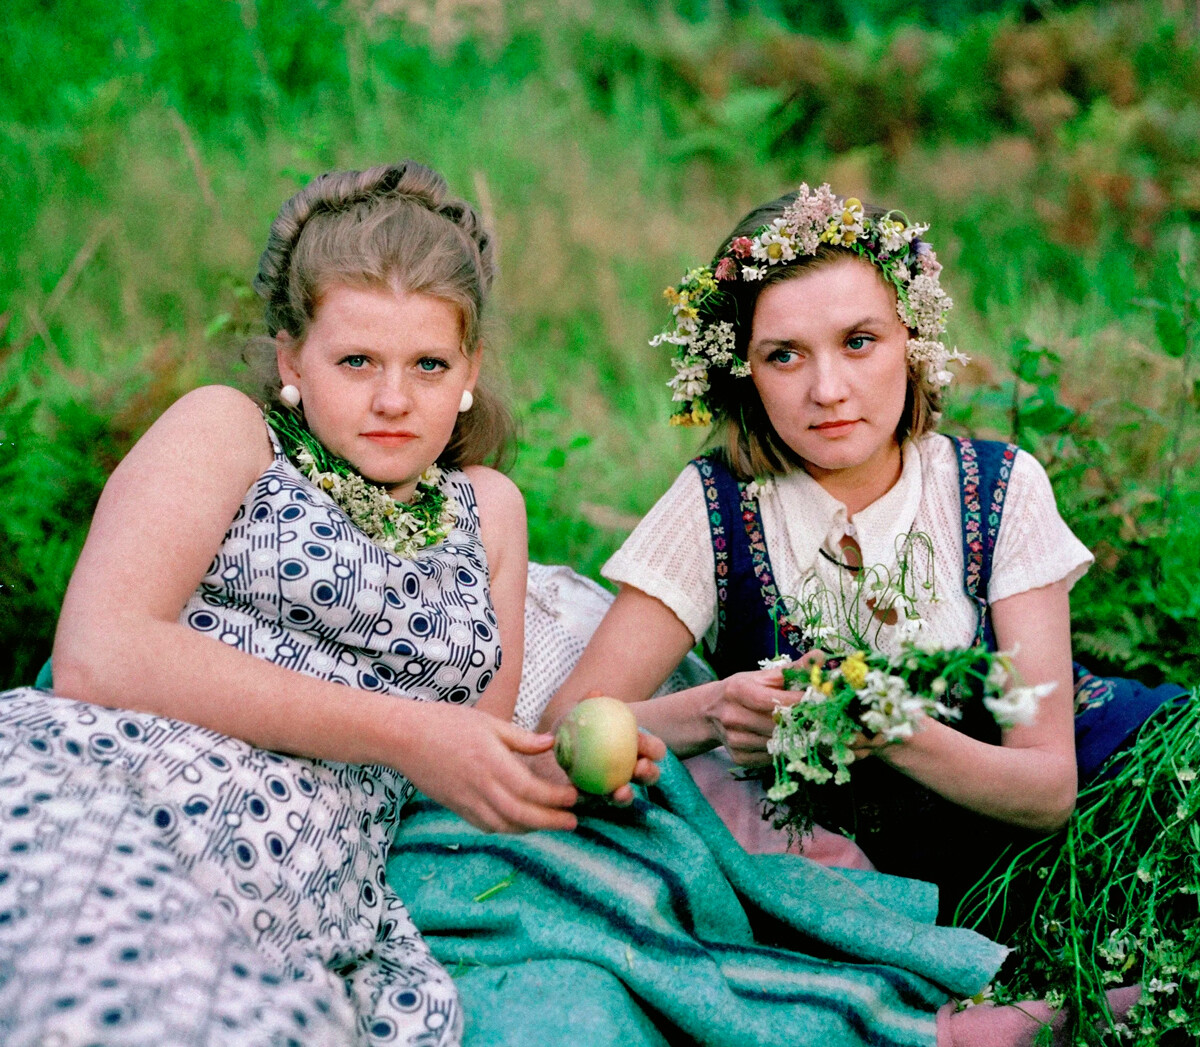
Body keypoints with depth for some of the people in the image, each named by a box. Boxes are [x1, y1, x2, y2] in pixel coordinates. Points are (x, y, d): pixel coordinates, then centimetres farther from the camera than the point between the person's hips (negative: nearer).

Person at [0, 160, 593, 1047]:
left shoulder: (486, 508, 26)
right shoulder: (225, 430, 11)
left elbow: (484, 760, 26)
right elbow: (98, 654, -7)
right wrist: (399, 732, -7)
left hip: (315, 931, 5)